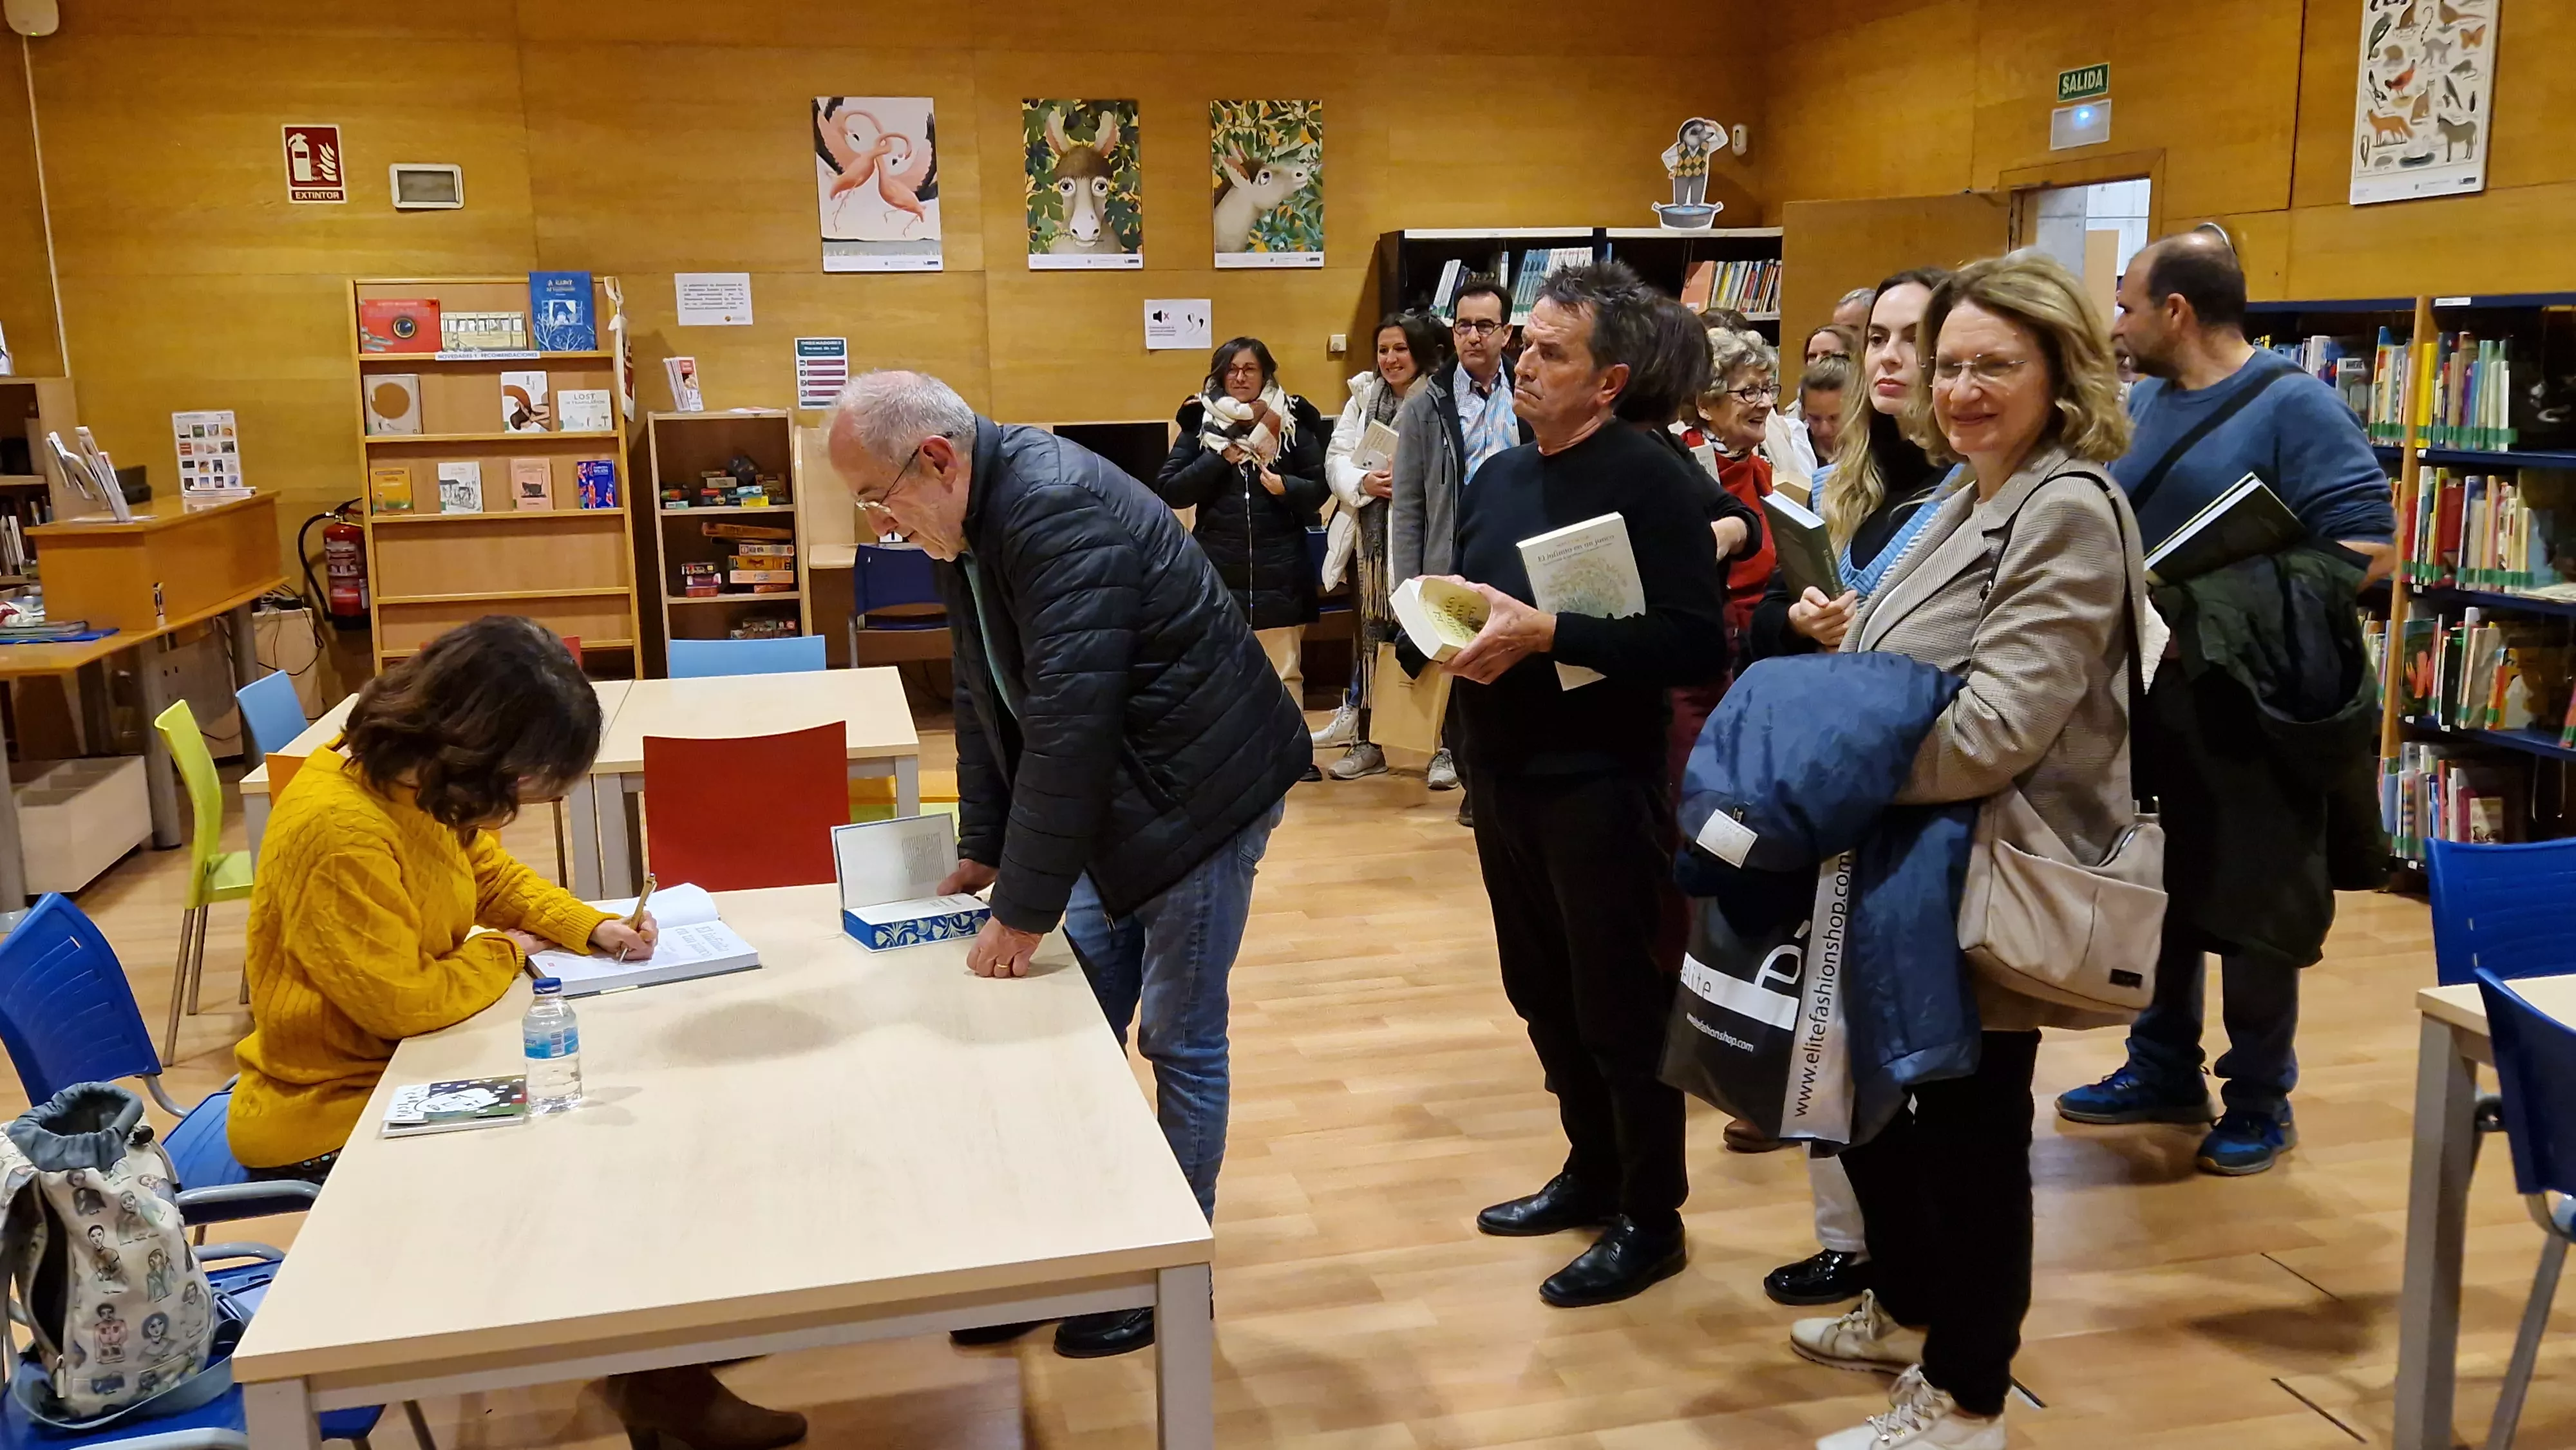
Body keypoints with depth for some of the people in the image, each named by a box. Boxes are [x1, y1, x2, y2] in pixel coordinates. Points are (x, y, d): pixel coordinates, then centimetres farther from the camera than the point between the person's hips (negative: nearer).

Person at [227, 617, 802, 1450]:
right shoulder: (338, 832, -32)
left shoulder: (416, 786, -3)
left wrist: (592, 929, -2)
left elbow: (495, 877, 14)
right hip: (330, 1122, -9)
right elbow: (400, 1002, -31)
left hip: (398, 1076, 9)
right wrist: (502, 957, -13)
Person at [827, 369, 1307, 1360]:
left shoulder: (1060, 510, -27)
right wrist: (980, 851, 10)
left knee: (1178, 1037, 2)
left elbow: (1068, 721, -30)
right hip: (1111, 797, 9)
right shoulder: (968, 526, 3)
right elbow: (986, 700, 11)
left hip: (1201, 790, -9)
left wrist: (1025, 909, -24)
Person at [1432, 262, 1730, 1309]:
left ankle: (1651, 1219, 21)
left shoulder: (1654, 483, -14)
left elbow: (1694, 645, -22)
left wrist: (1546, 634, -26)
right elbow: (1459, 597, 20)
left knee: (1622, 1006, 4)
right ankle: (1592, 1172, 36)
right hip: (1503, 776, 8)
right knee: (1544, 995, 18)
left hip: (1600, 783, -7)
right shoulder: (1498, 476, 10)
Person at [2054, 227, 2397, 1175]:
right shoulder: (2137, 403, 8)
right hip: (2143, 698, 7)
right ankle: (2165, 1071, 31)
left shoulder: (2294, 406, -13)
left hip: (2248, 708, -7)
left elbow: (2367, 547, -19)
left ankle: (2260, 1099, 21)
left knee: (2251, 909, 5)